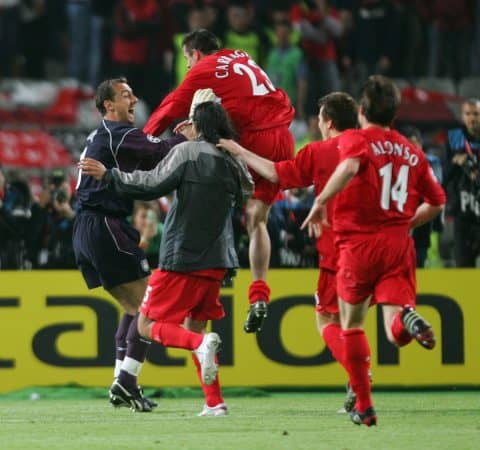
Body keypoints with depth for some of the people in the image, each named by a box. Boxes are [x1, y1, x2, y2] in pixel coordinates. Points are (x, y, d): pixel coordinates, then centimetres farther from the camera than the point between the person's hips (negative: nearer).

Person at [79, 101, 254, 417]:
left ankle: (201, 343, -27)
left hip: (182, 259, -6)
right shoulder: (234, 161, 7)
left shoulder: (188, 151, -9)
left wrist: (108, 175, -6)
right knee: (194, 327, 18)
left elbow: (153, 185, -16)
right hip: (217, 261, 6)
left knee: (148, 325, 1)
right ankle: (215, 402, 6)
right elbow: (246, 193, 25)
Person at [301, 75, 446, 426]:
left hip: (359, 243, -3)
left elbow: (350, 165, -24)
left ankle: (364, 407, 13)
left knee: (351, 326, 15)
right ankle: (409, 318, -42)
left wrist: (321, 201, -18)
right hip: (399, 244, 3)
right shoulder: (412, 152, 16)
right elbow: (437, 202, 20)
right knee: (396, 331, -5)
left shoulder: (355, 139, 0)